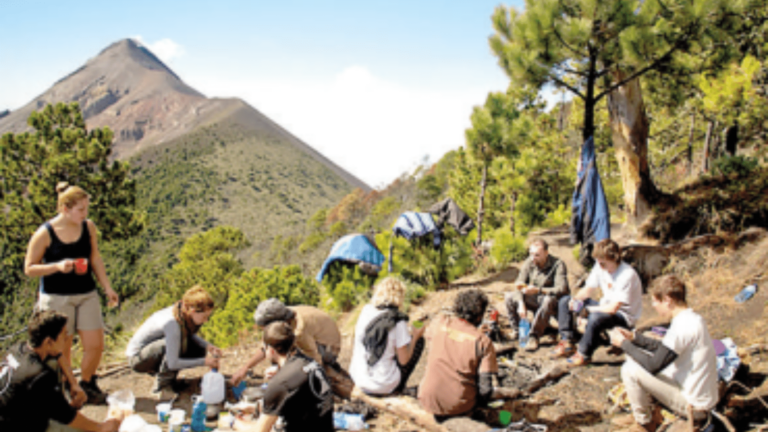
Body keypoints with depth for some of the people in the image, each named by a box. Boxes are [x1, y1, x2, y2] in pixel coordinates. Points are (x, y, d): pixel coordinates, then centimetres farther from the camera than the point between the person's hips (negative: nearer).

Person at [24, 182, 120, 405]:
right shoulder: (45, 234, -12)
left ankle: (87, 384, 26)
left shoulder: (89, 227, 0)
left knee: (95, 345, 2)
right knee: (62, 348, 7)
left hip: (87, 295, 4)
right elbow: (29, 268, -5)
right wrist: (58, 266, -22)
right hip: (56, 298, -4)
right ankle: (70, 388, 29)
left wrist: (107, 287, 8)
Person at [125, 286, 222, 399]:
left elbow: (191, 335, 8)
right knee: (179, 341, -33)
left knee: (199, 350, -8)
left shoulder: (185, 310, -13)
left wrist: (208, 346, -10)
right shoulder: (172, 323, -34)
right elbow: (172, 363, -31)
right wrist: (204, 362, -24)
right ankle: (161, 385, -14)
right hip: (137, 359, -8)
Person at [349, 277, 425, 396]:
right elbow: (403, 361, -12)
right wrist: (415, 336, 3)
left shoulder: (366, 310, -2)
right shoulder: (398, 320, -18)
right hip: (384, 387, -6)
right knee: (419, 341, 12)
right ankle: (398, 387, 19)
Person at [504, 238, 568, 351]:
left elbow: (561, 289, -28)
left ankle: (534, 336, -27)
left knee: (548, 301, -39)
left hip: (552, 298, -5)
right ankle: (517, 329, -1)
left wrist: (538, 290, -39)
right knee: (508, 297, -14)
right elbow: (519, 284, -8)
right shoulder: (529, 263, -5)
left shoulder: (558, 264, -18)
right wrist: (521, 304, -24)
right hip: (533, 300, 5)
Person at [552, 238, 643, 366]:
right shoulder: (600, 268, -5)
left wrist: (587, 309, -22)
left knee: (595, 318, -40)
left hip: (624, 316, -8)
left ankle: (584, 354, -18)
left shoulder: (627, 275, -27)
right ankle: (567, 342, -1)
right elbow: (588, 289, 5)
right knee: (565, 301, 1)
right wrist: (575, 299, -16)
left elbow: (613, 308, -30)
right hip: (605, 307, 8)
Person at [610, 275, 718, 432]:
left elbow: (653, 365, -24)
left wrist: (624, 343, -13)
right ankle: (643, 414, 19)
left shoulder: (683, 326, -26)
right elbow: (664, 348, 18)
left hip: (693, 403, -9)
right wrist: (634, 337, 11)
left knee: (630, 370, -15)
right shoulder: (692, 318, 4)